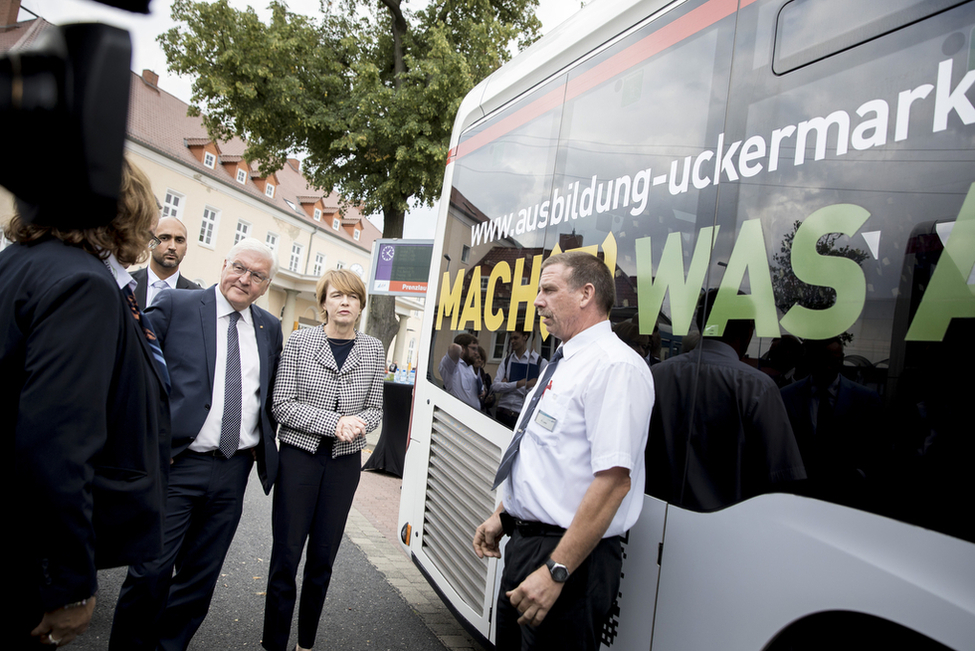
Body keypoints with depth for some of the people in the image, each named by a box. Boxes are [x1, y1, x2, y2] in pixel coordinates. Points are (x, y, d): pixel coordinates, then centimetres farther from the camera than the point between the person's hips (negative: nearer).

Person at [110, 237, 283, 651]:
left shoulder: (270, 327, 10)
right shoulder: (176, 305, -2)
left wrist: (264, 444, 11)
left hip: (234, 470, 4)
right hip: (177, 463, -4)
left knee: (200, 577, 15)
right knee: (150, 571, 1)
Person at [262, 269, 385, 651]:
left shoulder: (373, 350, 3)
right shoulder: (300, 342, -5)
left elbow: (375, 409, 8)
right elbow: (283, 404, -9)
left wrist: (357, 423, -15)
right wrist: (335, 423, -18)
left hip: (344, 462, 3)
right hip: (299, 456, -2)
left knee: (323, 558, 12)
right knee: (286, 555, 2)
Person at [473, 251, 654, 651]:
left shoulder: (615, 366, -19)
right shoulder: (562, 364, 12)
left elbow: (614, 480, -26)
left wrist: (555, 571, -26)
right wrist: (501, 516, 19)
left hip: (571, 555, -9)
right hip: (524, 542, 9)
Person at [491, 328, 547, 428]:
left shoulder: (541, 362, -1)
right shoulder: (506, 361, 11)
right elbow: (495, 387, -1)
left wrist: (507, 385, -9)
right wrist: (518, 384, -17)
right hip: (503, 412, 3)